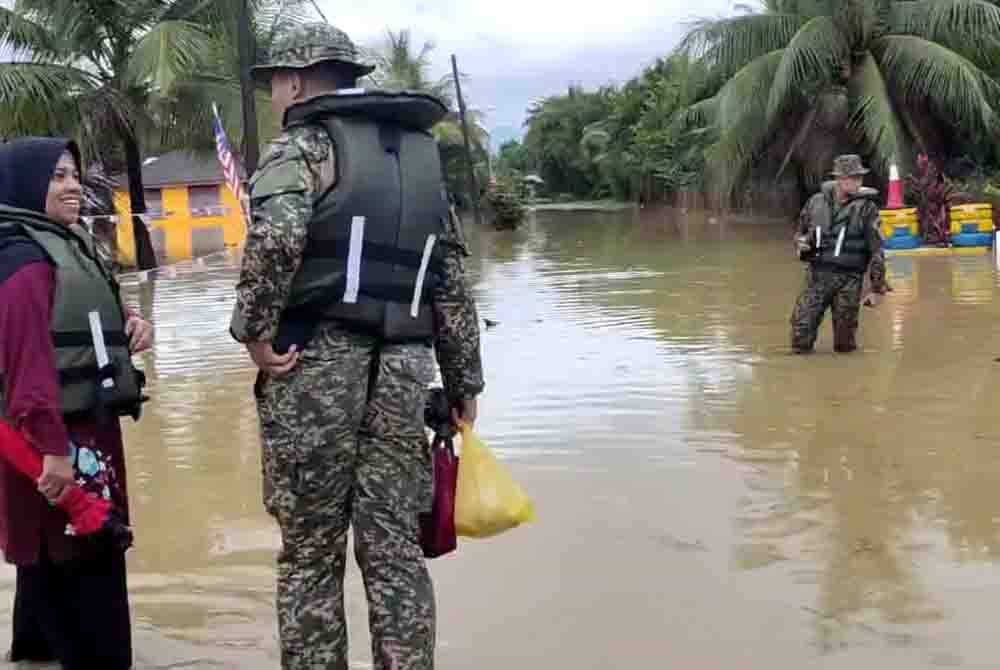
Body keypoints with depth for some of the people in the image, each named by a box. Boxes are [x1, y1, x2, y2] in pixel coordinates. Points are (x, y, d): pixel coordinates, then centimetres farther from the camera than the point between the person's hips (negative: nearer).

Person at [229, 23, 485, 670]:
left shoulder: (302, 145, 0)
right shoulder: (423, 155, 18)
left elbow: (277, 235, -22)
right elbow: (453, 283, 15)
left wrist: (253, 331, -11)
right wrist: (465, 383, 18)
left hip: (316, 364, -5)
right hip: (403, 371, 5)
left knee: (310, 551, 5)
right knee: (396, 548, 8)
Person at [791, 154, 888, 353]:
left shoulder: (866, 208, -2)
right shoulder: (816, 202, 7)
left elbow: (876, 250, -2)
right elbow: (800, 233, 21)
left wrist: (877, 289, -4)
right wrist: (801, 242, -4)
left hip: (849, 279, -2)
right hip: (817, 276, 2)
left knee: (844, 344, 0)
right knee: (801, 330, -4)